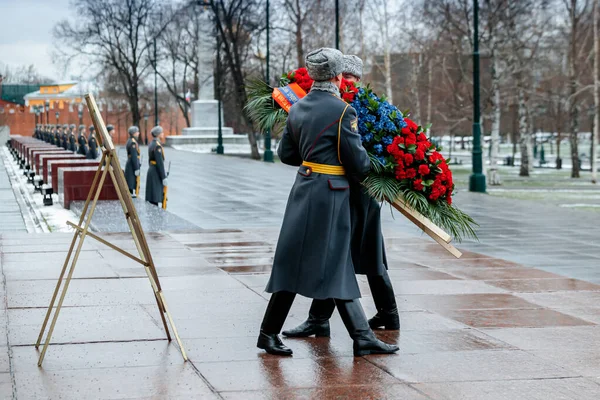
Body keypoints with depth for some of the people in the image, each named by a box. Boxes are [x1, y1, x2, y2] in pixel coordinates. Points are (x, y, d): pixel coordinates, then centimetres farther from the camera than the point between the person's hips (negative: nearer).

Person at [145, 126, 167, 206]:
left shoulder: (151, 144, 12)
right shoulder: (158, 146, -18)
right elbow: (160, 163, -21)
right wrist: (164, 177, -19)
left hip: (151, 170, 10)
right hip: (156, 173, -10)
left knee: (151, 198, 13)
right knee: (156, 198, -8)